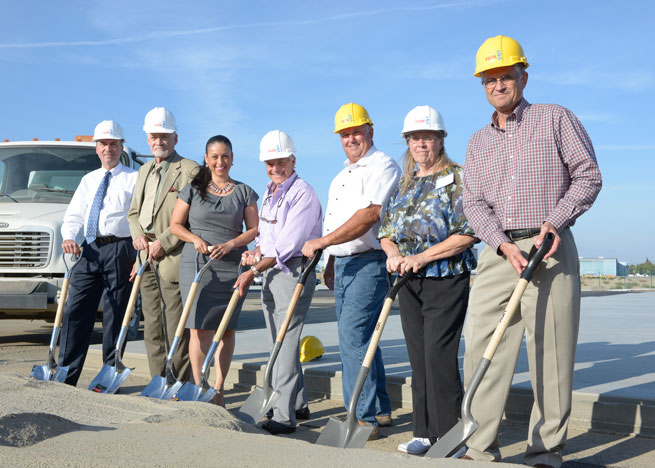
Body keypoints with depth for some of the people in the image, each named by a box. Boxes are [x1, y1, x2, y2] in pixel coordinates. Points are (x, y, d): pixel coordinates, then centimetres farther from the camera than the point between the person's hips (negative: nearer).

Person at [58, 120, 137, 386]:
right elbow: (74, 215, 17)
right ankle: (66, 376, 3)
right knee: (75, 311, 0)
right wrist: (69, 237, -5)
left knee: (115, 316, -1)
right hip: (89, 250, 5)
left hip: (119, 250, -5)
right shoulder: (88, 180, 22)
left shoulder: (134, 179, 5)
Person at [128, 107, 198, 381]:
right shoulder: (144, 171, 20)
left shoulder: (190, 171, -6)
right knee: (152, 330, 10)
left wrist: (164, 242, -17)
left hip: (174, 261, -8)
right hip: (148, 261, 8)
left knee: (176, 329, -5)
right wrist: (138, 235, 2)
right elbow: (134, 211, 23)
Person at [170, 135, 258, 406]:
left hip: (232, 267, 1)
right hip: (196, 264, -1)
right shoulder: (193, 190, 8)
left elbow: (254, 230, 6)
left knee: (227, 329, 3)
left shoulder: (244, 192, 9)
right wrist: (195, 239, -8)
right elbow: (175, 225, 10)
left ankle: (218, 389, 14)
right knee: (199, 327, -6)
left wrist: (230, 244, -10)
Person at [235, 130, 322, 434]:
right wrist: (257, 252, 1)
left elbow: (288, 245, -20)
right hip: (270, 272, 9)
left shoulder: (303, 194, -13)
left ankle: (284, 416, -8)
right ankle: (298, 405, 25)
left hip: (294, 272, -9)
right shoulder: (269, 193, 16)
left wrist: (253, 271, -18)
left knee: (286, 343, -11)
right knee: (278, 342, 13)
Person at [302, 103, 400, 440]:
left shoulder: (383, 166, -9)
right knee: (359, 337, 12)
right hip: (344, 264, 10)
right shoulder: (342, 176, 21)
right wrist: (331, 263, 23)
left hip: (369, 263, -9)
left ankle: (365, 418, -9)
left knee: (352, 337, -15)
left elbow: (369, 215, -22)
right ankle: (381, 410, 21)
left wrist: (321, 242, -22)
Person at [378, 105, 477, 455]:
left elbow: (467, 234, -13)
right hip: (409, 284, 7)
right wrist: (393, 253, -5)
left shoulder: (457, 179, -4)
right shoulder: (404, 185, 17)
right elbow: (386, 231, 17)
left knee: (439, 356, -9)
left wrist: (422, 257, -17)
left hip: (446, 281, -6)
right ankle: (425, 432, 16)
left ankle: (449, 434, -1)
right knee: (418, 359, 9)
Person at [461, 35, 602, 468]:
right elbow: (474, 203, 7)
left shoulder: (556, 119, 6)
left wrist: (555, 221, -13)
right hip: (497, 253, 4)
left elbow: (589, 176, 1)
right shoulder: (478, 143, 17)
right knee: (482, 350, 1)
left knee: (552, 354, -2)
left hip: (550, 250, -4)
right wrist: (502, 244, -11)